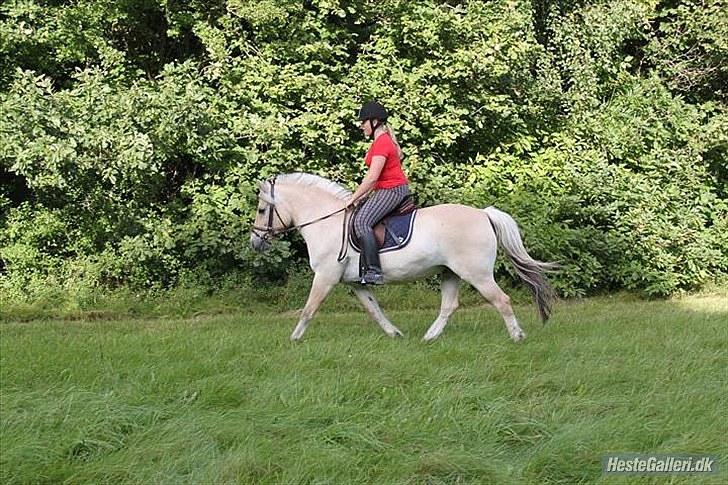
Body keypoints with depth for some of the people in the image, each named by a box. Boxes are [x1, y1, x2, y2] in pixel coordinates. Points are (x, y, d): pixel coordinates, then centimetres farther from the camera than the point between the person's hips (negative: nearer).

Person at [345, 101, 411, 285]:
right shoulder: (381, 140, 18)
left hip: (392, 190, -11)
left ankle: (374, 271, -30)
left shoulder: (382, 142, -14)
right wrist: (362, 197, 13)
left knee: (362, 221, -25)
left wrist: (353, 198, -14)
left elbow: (372, 177, -20)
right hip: (388, 189, 11)